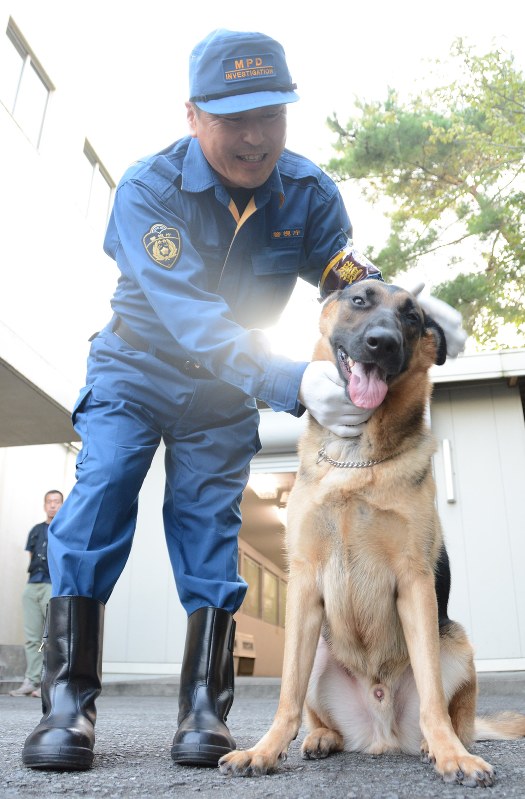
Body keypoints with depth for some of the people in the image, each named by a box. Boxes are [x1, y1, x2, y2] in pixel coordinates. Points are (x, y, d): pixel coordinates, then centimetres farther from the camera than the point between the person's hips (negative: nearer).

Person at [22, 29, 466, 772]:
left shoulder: (309, 192, -11)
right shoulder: (149, 188, -24)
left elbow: (352, 283, -11)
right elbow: (190, 318, -37)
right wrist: (295, 382, -51)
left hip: (227, 392, 2)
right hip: (137, 368, -2)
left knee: (211, 524, -5)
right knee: (100, 492, -17)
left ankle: (205, 705, 3)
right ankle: (68, 700, -7)